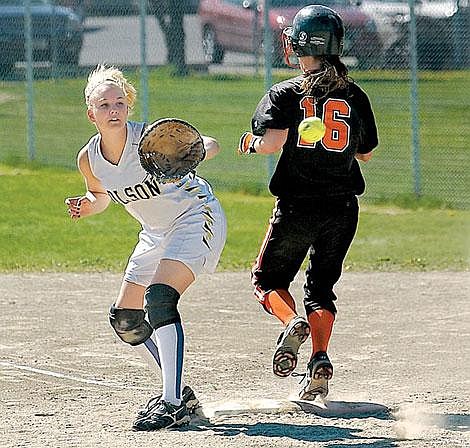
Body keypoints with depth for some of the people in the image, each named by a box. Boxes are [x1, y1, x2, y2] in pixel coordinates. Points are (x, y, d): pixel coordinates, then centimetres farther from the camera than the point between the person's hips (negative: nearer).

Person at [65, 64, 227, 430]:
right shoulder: (89, 159, -6)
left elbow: (211, 145, -26)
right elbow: (101, 198, 14)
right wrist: (86, 206, -9)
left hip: (196, 217, -8)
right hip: (157, 233, 8)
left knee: (159, 298, -28)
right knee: (125, 319, 9)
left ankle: (173, 403, -30)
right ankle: (179, 392, 23)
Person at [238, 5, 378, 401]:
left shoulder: (286, 94, -6)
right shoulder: (355, 96, 4)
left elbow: (273, 141, -20)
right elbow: (366, 152, 13)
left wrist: (252, 143, 0)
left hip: (296, 207, -3)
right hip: (342, 210, 3)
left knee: (268, 279, 14)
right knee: (321, 287, 15)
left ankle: (293, 323, -17)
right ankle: (320, 358, -6)